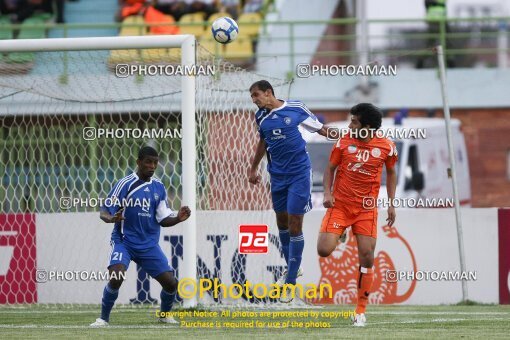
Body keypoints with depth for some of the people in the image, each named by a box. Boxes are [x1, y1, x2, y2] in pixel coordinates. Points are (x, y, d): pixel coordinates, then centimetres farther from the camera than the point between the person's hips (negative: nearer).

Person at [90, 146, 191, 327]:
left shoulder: (159, 187, 6)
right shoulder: (126, 184, -9)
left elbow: (163, 220, 6)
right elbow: (104, 211, -9)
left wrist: (178, 218, -14)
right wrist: (111, 218, -32)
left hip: (149, 245, 4)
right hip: (123, 242, -4)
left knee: (171, 283, -3)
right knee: (116, 278, -28)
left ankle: (165, 314, 26)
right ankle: (103, 318, -10)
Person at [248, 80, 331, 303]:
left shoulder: (296, 108, -11)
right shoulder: (261, 117, 4)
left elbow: (320, 129, -1)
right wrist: (253, 169, 25)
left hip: (299, 173, -5)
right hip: (277, 174, 5)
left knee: (295, 225, -7)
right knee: (281, 221, 13)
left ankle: (291, 282, -3)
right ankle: (292, 268, 32)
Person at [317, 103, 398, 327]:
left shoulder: (386, 147, -4)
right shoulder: (344, 143, -5)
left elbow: (391, 172, 12)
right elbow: (330, 169, 5)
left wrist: (391, 203, 7)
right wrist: (327, 193, -11)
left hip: (367, 208, 0)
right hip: (340, 204, 0)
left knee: (367, 257, -5)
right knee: (324, 250, -18)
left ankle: (360, 312, 6)